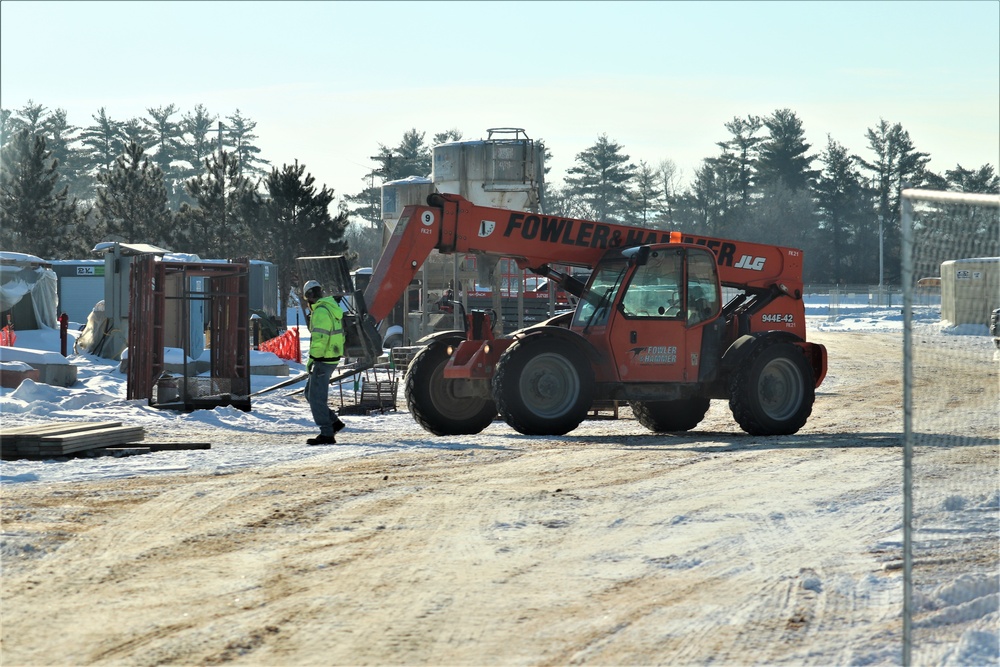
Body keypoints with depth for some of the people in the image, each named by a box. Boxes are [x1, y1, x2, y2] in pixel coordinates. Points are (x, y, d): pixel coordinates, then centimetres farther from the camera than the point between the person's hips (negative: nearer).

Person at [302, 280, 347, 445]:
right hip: (333, 358, 10)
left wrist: (311, 359, -21)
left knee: (317, 397, -5)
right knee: (310, 392, 18)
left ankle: (327, 434, -4)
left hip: (323, 359, -10)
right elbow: (339, 335, 20)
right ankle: (333, 422, 16)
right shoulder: (333, 308, 14)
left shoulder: (320, 312, -17)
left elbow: (319, 338, -24)